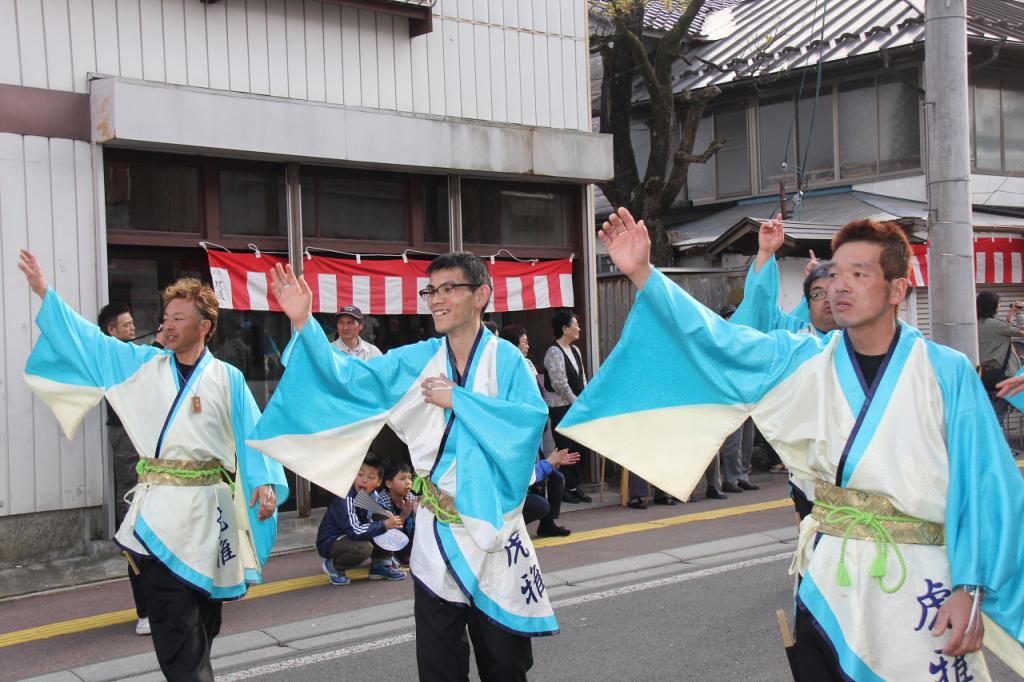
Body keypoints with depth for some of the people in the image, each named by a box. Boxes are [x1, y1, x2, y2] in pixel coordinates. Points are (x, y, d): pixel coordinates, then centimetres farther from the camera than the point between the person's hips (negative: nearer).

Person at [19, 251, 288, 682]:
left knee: (200, 615, 11)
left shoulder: (227, 379, 1)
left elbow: (254, 432, -3)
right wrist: (44, 292, 5)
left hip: (202, 508, -1)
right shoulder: (144, 366, 9)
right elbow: (89, 340, 9)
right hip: (156, 506, 2)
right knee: (175, 622, -2)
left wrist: (267, 483, -16)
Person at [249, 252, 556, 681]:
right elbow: (347, 378, -5)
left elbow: (533, 417, -21)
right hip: (436, 533, 3)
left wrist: (457, 399, -19)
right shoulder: (416, 361, 4)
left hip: (493, 526, -2)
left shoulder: (506, 359, -5)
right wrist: (304, 323, -15)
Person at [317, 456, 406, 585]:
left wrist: (393, 521, -15)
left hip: (350, 538, 7)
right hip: (329, 541, -7)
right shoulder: (345, 498, -28)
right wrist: (384, 525, -32)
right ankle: (333, 566, -7)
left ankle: (380, 565, 5)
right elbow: (354, 531, -36)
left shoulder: (373, 496, -5)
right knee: (363, 547, -34)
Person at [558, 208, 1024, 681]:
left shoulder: (947, 372, -6)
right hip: (829, 575, 3)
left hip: (920, 583, -2)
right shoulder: (808, 361, 1)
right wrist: (642, 273, -17)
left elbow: (982, 486, -7)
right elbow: (718, 341, -7)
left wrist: (970, 589, -11)